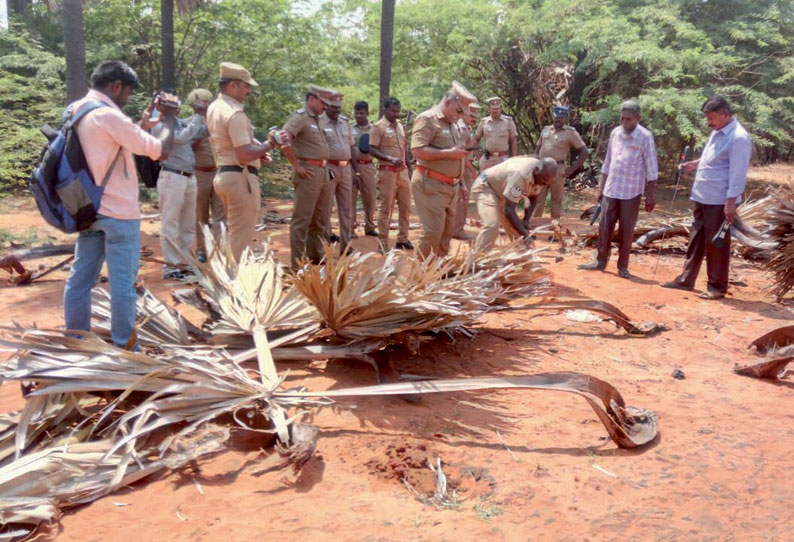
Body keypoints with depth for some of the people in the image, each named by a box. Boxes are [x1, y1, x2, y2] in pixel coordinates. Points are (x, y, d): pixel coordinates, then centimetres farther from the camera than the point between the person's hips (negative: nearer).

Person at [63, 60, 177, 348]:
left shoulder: (77, 111, 9)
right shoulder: (108, 116, -18)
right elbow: (160, 151, -17)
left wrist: (143, 124, 14)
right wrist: (169, 119, -2)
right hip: (118, 213, -9)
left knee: (80, 278, 13)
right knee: (122, 282, 1)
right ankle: (123, 347, 10)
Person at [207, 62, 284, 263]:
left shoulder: (214, 107, 13)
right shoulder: (235, 113, -17)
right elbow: (245, 156, -24)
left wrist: (258, 151, 13)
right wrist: (269, 145, -12)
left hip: (223, 174, 10)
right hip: (240, 177, -10)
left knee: (234, 233, 20)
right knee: (241, 238, -3)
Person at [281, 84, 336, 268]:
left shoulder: (316, 119, 16)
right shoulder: (300, 117, -11)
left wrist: (324, 166, 16)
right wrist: (296, 166, -20)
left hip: (323, 172, 9)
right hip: (308, 173, -9)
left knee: (320, 219, 16)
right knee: (302, 219, -4)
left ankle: (316, 255, 28)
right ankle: (297, 263, 2)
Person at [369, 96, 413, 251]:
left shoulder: (401, 126, 14)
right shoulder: (378, 127, -6)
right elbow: (372, 150, -13)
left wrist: (409, 170, 15)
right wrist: (390, 159, -26)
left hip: (403, 172, 7)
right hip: (387, 172, -6)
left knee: (405, 207, 10)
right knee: (386, 208, -2)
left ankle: (403, 239, 22)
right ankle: (383, 243, 5)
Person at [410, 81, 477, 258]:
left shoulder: (453, 124, 18)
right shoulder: (427, 119, -10)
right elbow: (418, 150, -22)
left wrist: (460, 183, 19)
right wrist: (450, 153, -21)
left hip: (449, 187, 9)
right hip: (430, 185, -9)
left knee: (446, 232, 11)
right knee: (433, 231, -10)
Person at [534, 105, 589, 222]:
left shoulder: (570, 132, -4)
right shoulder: (545, 130, 11)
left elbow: (584, 152, -5)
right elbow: (538, 149, 20)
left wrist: (571, 169, -10)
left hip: (557, 169, -4)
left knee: (556, 199, 6)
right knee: (538, 198, 5)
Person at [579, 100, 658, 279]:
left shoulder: (645, 136, -10)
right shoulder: (615, 133, 5)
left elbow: (651, 168, -8)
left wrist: (650, 195, -10)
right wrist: (601, 187, 13)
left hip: (631, 192, -4)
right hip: (611, 189, 4)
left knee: (626, 230, 3)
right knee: (604, 227, 7)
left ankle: (623, 266, 13)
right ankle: (600, 261, 19)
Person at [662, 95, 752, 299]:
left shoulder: (738, 138, -16)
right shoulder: (717, 133, 12)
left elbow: (737, 174, -20)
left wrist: (731, 202, -22)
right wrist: (695, 163, 14)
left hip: (719, 200, -9)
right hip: (703, 197, 9)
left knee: (716, 244, -1)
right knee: (696, 239, 15)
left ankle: (717, 287, 10)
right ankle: (686, 279, 24)